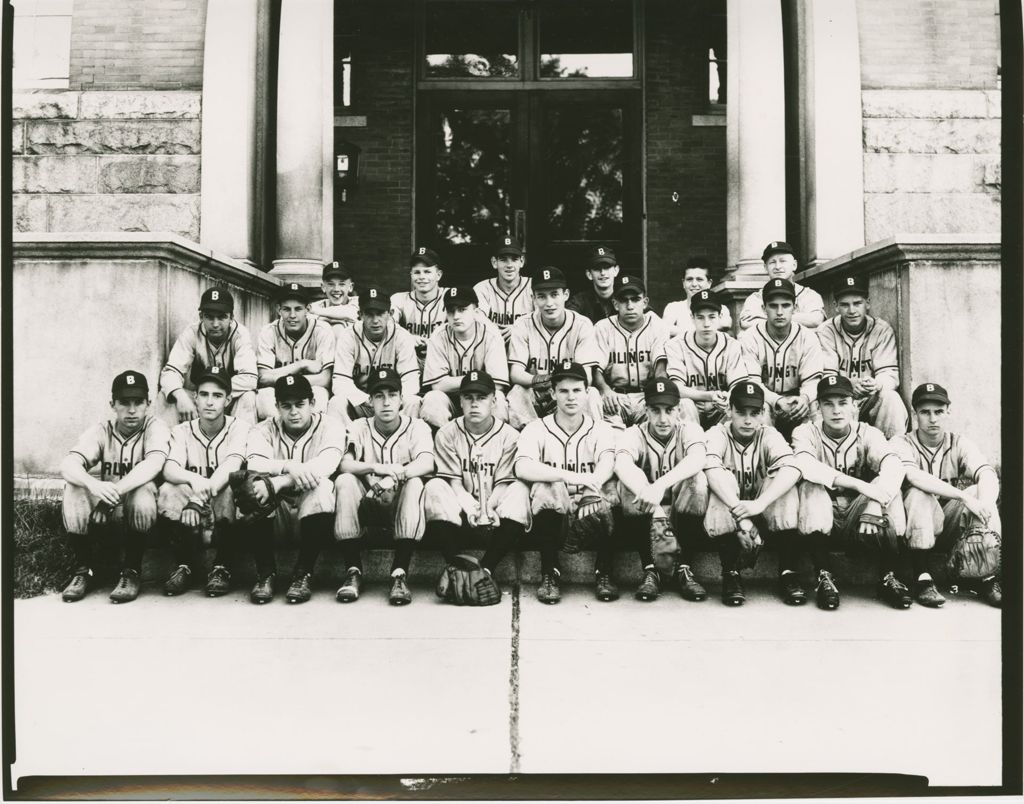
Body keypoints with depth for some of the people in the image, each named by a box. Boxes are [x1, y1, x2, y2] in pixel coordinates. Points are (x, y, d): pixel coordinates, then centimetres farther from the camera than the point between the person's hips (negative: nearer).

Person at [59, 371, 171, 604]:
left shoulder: (155, 427, -7)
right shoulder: (100, 432, 1)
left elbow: (154, 463, -28)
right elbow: (67, 464, -16)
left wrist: (115, 491, -41)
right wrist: (93, 484, -39)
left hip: (140, 513, -3)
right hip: (104, 513, 3)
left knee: (144, 489, -33)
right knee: (74, 489, -23)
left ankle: (131, 571, -17)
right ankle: (83, 570, -8)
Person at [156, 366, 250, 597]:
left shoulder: (239, 428, -3)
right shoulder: (182, 431, 3)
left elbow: (231, 466, -21)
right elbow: (169, 469, -14)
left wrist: (199, 499, -37)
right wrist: (193, 479, -38)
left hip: (227, 516, -2)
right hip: (192, 519, 2)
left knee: (229, 488, -32)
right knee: (168, 492, -25)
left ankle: (222, 568, -16)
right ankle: (184, 565, -9)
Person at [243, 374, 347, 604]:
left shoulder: (330, 426, -3)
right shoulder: (263, 430, 3)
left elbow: (327, 464, -23)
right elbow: (254, 466, -17)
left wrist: (277, 484, -32)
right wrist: (288, 466, -35)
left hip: (313, 511, -2)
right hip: (277, 511, 2)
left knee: (323, 486, -32)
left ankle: (303, 574, -18)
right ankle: (266, 573, -15)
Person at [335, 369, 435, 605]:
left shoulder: (416, 427, -3)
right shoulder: (359, 427, 3)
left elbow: (427, 464, -23)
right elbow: (345, 464, -14)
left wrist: (395, 476, -40)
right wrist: (374, 467, -34)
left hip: (402, 508, -2)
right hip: (366, 506, 2)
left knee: (415, 483, -31)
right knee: (345, 481, -25)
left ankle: (400, 574, -31)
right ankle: (353, 571, -22)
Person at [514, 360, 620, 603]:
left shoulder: (601, 429, 5)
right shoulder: (537, 429, 0)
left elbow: (607, 463, -18)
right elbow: (522, 468, -20)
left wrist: (593, 482, -42)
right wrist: (568, 476, -35)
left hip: (592, 510, 1)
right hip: (552, 511, -1)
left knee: (610, 492, -29)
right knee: (544, 489, -32)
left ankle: (603, 574, -17)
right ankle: (549, 574, -22)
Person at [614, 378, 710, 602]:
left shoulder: (689, 430, -8)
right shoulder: (634, 434, -8)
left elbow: (698, 458, -32)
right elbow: (621, 464, -32)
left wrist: (661, 484, -50)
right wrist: (646, 492, -53)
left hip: (683, 513, 0)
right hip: (646, 515, 0)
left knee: (698, 478, -28)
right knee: (631, 479, -29)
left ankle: (683, 568, -18)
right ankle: (650, 570, -23)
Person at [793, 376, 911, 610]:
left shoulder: (867, 434, 0)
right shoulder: (806, 432, -5)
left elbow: (894, 466, -20)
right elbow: (804, 465, -28)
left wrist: (874, 506, -38)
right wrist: (860, 485, -35)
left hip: (857, 520, 1)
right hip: (821, 522, -1)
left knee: (889, 489, -23)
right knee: (812, 486, -29)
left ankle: (890, 576, -15)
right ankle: (824, 577, -25)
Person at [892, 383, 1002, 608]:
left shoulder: (959, 444, 1)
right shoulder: (902, 443, -8)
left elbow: (988, 475, -17)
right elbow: (914, 476, -29)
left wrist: (984, 505, -38)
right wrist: (965, 497, -36)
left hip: (951, 528, 3)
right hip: (914, 529, -3)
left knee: (981, 492, -21)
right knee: (919, 494, -31)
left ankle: (987, 575, -21)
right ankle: (922, 579, -30)